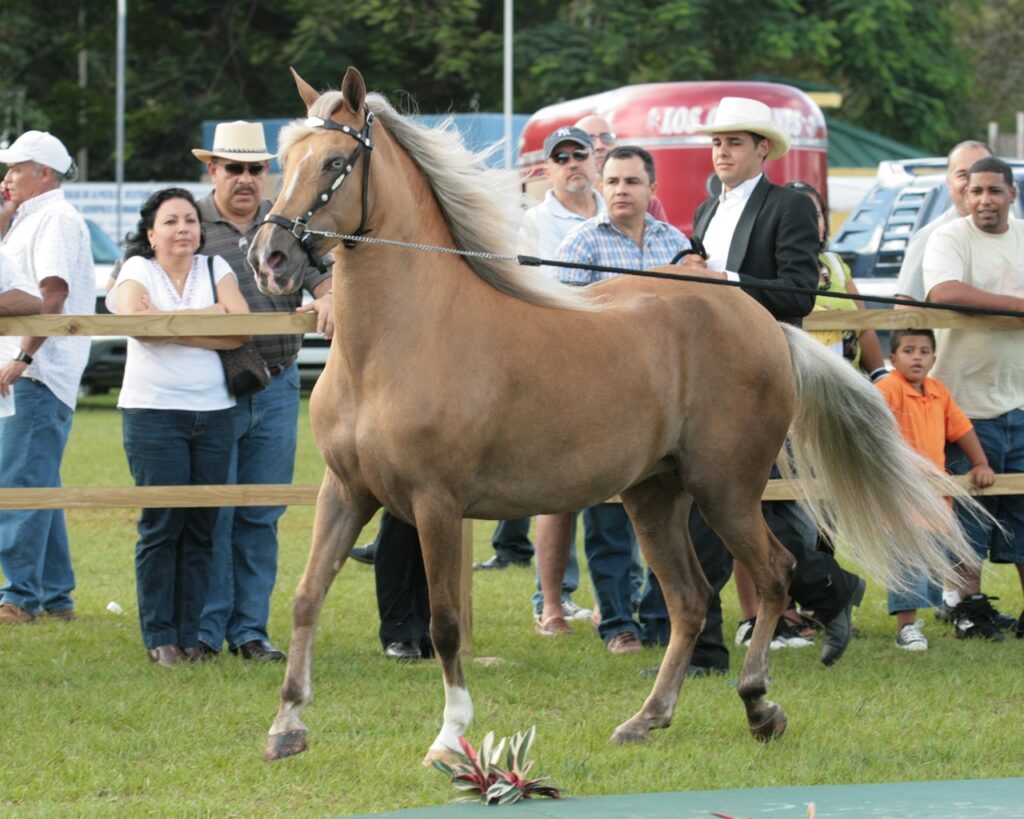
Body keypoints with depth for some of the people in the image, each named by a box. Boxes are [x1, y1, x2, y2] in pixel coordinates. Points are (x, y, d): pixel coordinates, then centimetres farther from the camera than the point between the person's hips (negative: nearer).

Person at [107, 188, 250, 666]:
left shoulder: (215, 269, 10)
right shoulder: (138, 270, 3)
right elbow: (136, 317, -18)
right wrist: (210, 313, -11)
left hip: (213, 413, 3)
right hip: (153, 412, -3)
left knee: (201, 528, 2)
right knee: (161, 524, -5)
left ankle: (190, 634, 8)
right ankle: (159, 636, 1)